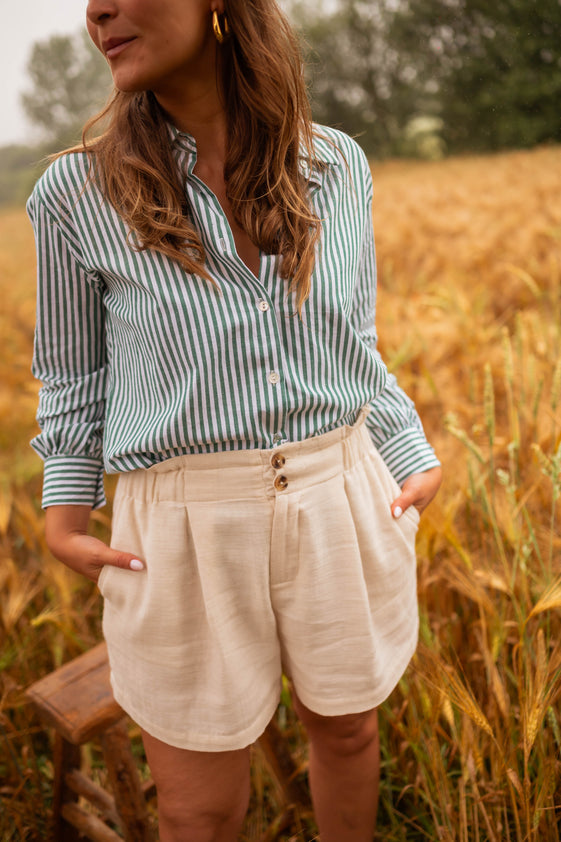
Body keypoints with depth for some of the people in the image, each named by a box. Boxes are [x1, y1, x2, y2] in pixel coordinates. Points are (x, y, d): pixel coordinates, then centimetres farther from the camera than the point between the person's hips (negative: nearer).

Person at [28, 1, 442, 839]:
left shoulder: (338, 165, 1)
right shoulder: (76, 192, -5)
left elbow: (355, 350, 9)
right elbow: (73, 372, 5)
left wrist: (416, 458, 1)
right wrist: (66, 508, -5)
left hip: (340, 507, 3)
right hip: (187, 525, -2)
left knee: (347, 727, 23)